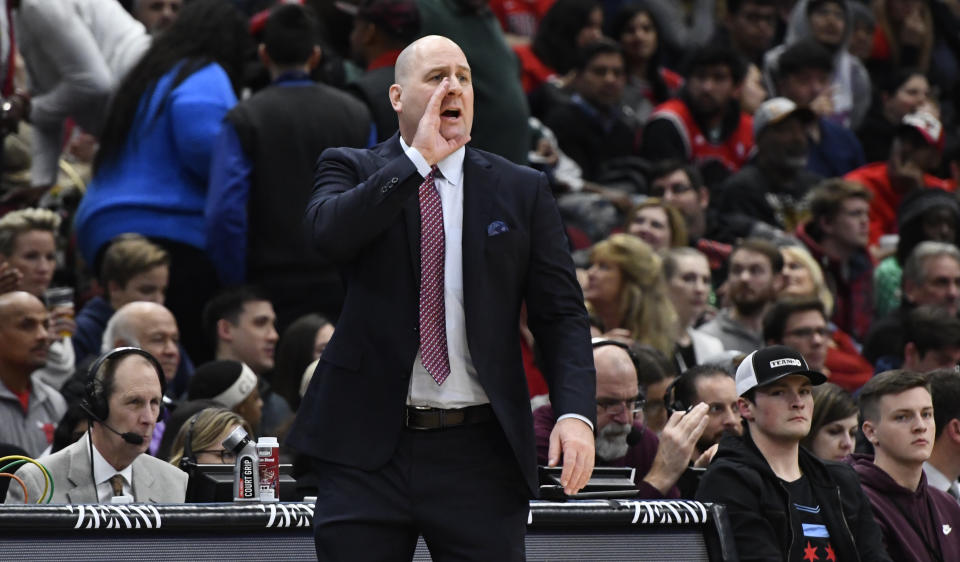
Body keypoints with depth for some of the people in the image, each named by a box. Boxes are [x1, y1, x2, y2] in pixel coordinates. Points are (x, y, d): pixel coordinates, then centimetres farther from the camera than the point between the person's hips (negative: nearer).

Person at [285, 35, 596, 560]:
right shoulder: (353, 171, 7)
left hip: (480, 454, 1)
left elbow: (561, 314, 4)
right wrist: (419, 159, -15)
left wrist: (575, 413, -11)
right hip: (366, 448, 0)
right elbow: (330, 232, -16)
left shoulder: (521, 191, 9)